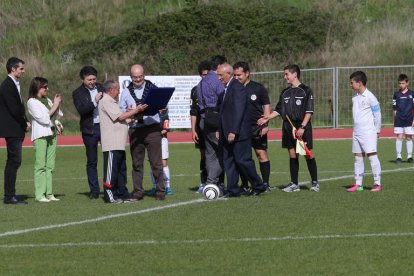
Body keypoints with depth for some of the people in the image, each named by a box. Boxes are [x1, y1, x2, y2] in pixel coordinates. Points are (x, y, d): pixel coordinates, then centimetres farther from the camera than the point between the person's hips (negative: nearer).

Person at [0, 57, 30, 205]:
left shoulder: (14, 84, 16)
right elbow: (13, 109, -20)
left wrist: (25, 122, 6)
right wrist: (25, 124, -9)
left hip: (15, 130, 10)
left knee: (13, 162, 10)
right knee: (14, 161, -9)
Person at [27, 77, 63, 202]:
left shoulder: (48, 100, 16)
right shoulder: (32, 102, -4)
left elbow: (56, 116, 19)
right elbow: (43, 118, -12)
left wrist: (57, 104, 5)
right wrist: (54, 106, -7)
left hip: (51, 134, 7)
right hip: (40, 135, -7)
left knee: (50, 166, 5)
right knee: (40, 165, -9)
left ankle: (49, 193, 6)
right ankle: (39, 195, -10)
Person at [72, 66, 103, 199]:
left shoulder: (102, 88, 9)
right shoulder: (78, 93, 0)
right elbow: (81, 110, -14)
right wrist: (94, 102, -22)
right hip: (90, 129, -2)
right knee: (91, 161, 4)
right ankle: (94, 190, 9)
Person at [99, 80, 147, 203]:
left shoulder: (112, 102, 22)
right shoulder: (106, 102, -11)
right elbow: (120, 117, -16)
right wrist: (136, 110, -11)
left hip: (119, 144, 10)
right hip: (111, 144, -10)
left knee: (121, 169, 11)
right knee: (111, 169, -7)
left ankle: (122, 193, 14)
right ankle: (109, 195, -5)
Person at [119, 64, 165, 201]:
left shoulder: (153, 89, 7)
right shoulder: (126, 92, 13)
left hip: (152, 129, -2)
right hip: (134, 130, 2)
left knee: (156, 162, -4)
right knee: (137, 163, 5)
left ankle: (160, 191, 1)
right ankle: (138, 191, 10)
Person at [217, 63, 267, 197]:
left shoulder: (237, 88, -14)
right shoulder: (225, 88, 14)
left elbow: (239, 111, -20)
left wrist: (233, 132, -23)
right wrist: (219, 131, 12)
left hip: (239, 133, -9)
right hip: (227, 133, 9)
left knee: (242, 160, -6)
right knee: (228, 161, 7)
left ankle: (258, 185, 7)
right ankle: (233, 190, 9)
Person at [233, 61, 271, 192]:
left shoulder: (258, 88, 1)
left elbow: (266, 106, 4)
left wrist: (265, 125, -6)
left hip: (257, 127, -3)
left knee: (261, 154, -7)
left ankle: (265, 183, -4)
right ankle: (244, 185, 9)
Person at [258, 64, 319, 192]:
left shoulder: (306, 91, -4)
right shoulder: (285, 92, 14)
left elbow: (309, 111, -8)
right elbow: (278, 110, 17)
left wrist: (302, 127, -16)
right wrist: (267, 118, 2)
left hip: (302, 128, -6)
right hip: (288, 127, 6)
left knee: (308, 155, -4)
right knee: (292, 155, 6)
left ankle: (315, 182, 4)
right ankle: (294, 184, 9)